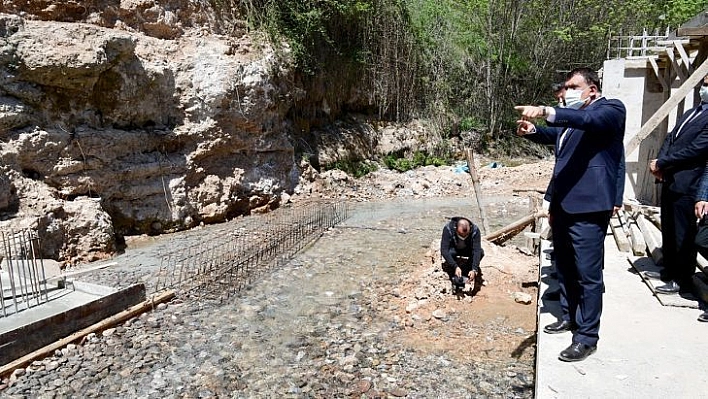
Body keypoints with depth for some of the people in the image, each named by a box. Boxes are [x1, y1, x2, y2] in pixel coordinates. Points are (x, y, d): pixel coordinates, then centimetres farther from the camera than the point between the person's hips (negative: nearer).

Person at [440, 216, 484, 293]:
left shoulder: (475, 230, -30)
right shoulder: (448, 229, -35)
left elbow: (477, 250, -34)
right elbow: (444, 250, -39)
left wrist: (474, 270, -45)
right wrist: (455, 267, -49)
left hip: (467, 249, 2)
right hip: (452, 249, -2)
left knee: (481, 252, -28)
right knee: (450, 253, -37)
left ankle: (465, 274, -10)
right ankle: (454, 277, -14)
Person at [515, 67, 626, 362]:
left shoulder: (611, 109, -7)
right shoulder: (571, 118, 19)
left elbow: (589, 119, -26)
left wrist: (545, 112, -42)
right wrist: (532, 130, -3)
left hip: (588, 206, -9)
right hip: (563, 204, 9)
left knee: (587, 274, -1)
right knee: (564, 267, 19)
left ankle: (587, 337, 10)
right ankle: (569, 316, 36)